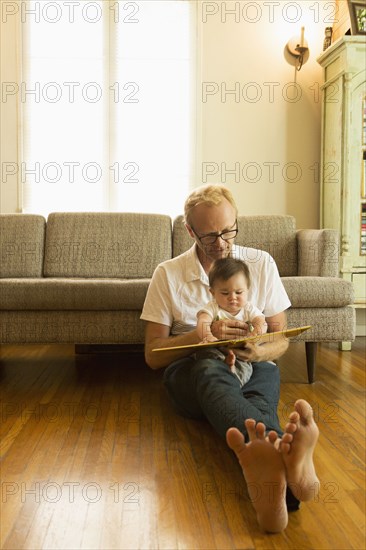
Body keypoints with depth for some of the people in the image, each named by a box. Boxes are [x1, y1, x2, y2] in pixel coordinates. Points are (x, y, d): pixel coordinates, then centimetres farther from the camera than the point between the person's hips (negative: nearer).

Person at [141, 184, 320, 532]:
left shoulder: (261, 263, 9)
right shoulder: (167, 274, 5)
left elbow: (280, 338, 11)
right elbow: (152, 354, 1)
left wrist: (261, 352, -14)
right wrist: (203, 334, -16)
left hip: (251, 369, 2)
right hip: (190, 371, -2)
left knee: (267, 374, -36)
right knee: (211, 370, -39)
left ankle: (268, 463, -70)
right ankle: (282, 456, -70)